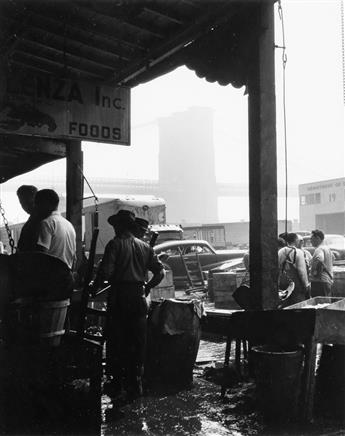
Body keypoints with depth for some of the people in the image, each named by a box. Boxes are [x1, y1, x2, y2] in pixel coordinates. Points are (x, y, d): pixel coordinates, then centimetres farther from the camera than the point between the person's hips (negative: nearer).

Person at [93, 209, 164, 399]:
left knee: (115, 340, 6)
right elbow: (160, 272, 7)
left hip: (119, 296, -4)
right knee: (138, 342, 9)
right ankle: (135, 384, 14)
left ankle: (116, 382, 12)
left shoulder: (115, 244, -5)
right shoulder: (145, 247, 10)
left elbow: (106, 271, -16)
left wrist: (94, 287, -2)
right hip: (138, 297, 4)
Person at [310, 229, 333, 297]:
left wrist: (316, 272, -22)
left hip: (320, 281, -10)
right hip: (329, 281, 10)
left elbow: (319, 260, -34)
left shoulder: (319, 249, -14)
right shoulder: (327, 248, 18)